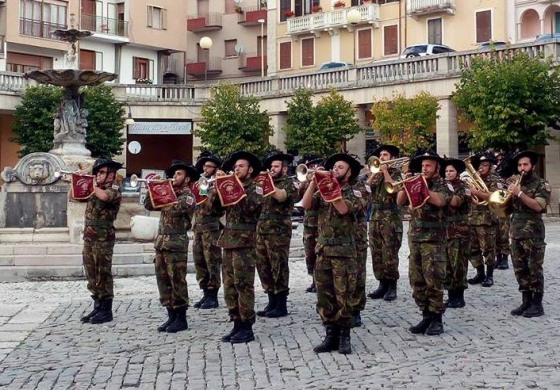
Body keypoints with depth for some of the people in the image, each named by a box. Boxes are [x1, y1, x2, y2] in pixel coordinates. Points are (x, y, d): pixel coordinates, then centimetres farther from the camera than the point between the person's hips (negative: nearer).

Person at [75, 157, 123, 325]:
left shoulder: (114, 188, -6)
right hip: (89, 237, 8)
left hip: (103, 238, -8)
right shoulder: (94, 189, 16)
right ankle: (97, 307, 19)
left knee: (103, 274, -4)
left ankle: (107, 311, 2)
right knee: (92, 275, 10)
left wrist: (94, 186, -11)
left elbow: (104, 196, -29)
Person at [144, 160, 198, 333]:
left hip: (177, 243, -7)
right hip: (161, 242, 7)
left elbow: (174, 209, -23)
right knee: (163, 280, 9)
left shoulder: (188, 197, -6)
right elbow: (149, 205, 14)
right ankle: (172, 316, 17)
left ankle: (181, 319, 4)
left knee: (177, 281, -3)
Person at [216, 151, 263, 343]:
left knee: (243, 285, -6)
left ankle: (247, 328, -1)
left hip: (245, 241, -7)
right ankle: (237, 324, 15)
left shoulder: (255, 188, -1)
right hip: (228, 240, 7)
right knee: (230, 286, 8)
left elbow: (252, 206, -21)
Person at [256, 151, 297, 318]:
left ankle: (281, 306, 3)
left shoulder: (288, 184, -3)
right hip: (262, 231, 7)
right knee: (264, 268, 9)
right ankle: (272, 303, 19)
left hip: (278, 232, -7)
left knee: (278, 269, -4)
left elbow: (280, 196, -26)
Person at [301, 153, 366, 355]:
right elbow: (306, 205, -5)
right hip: (323, 249, 4)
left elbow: (343, 208, -20)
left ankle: (344, 336, 9)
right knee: (324, 295, 6)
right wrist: (314, 183, -11)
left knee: (343, 295, -2)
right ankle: (330, 335, 15)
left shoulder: (354, 194, 0)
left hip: (344, 251, -4)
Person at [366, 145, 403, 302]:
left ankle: (392, 286, 0)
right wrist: (375, 172, -3)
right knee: (376, 253, 5)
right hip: (375, 216, 6)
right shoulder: (376, 174, 16)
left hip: (391, 217, -6)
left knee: (390, 253, -6)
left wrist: (385, 171, -10)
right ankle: (382, 284, 12)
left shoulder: (396, 172, 2)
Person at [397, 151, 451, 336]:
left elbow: (439, 201, -21)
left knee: (433, 280, -6)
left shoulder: (441, 185, 0)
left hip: (434, 239, -5)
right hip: (415, 238, 6)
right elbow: (400, 201, 5)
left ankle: (437, 318, 2)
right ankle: (426, 316, 16)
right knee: (417, 280, 6)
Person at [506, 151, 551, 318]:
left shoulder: (542, 185, -3)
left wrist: (520, 193, -22)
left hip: (533, 234, -6)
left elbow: (538, 206, -19)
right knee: (520, 270, 8)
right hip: (516, 232, 6)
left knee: (534, 270, -3)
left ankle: (537, 304, 3)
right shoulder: (516, 184, 15)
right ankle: (526, 302, 16)